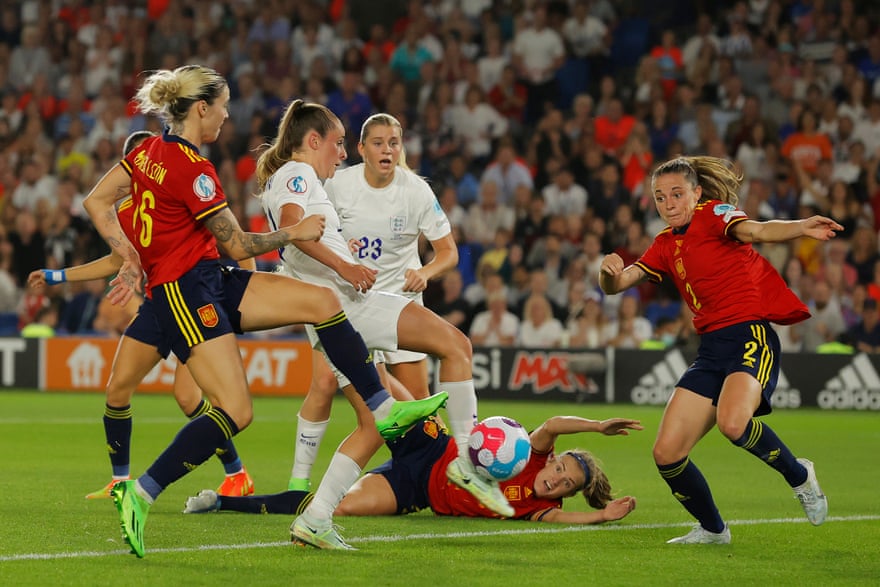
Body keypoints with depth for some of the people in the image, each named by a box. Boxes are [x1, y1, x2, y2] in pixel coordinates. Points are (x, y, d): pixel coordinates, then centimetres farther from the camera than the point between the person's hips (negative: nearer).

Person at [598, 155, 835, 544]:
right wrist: (609, 270, -11)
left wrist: (802, 228, -42)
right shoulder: (666, 245, 18)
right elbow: (616, 285, 15)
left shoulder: (714, 213, 0)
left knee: (732, 422, -34)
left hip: (750, 336, -7)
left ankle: (799, 475, -6)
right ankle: (712, 529, 20)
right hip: (711, 348, 7)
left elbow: (756, 231, -20)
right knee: (666, 453, -3)